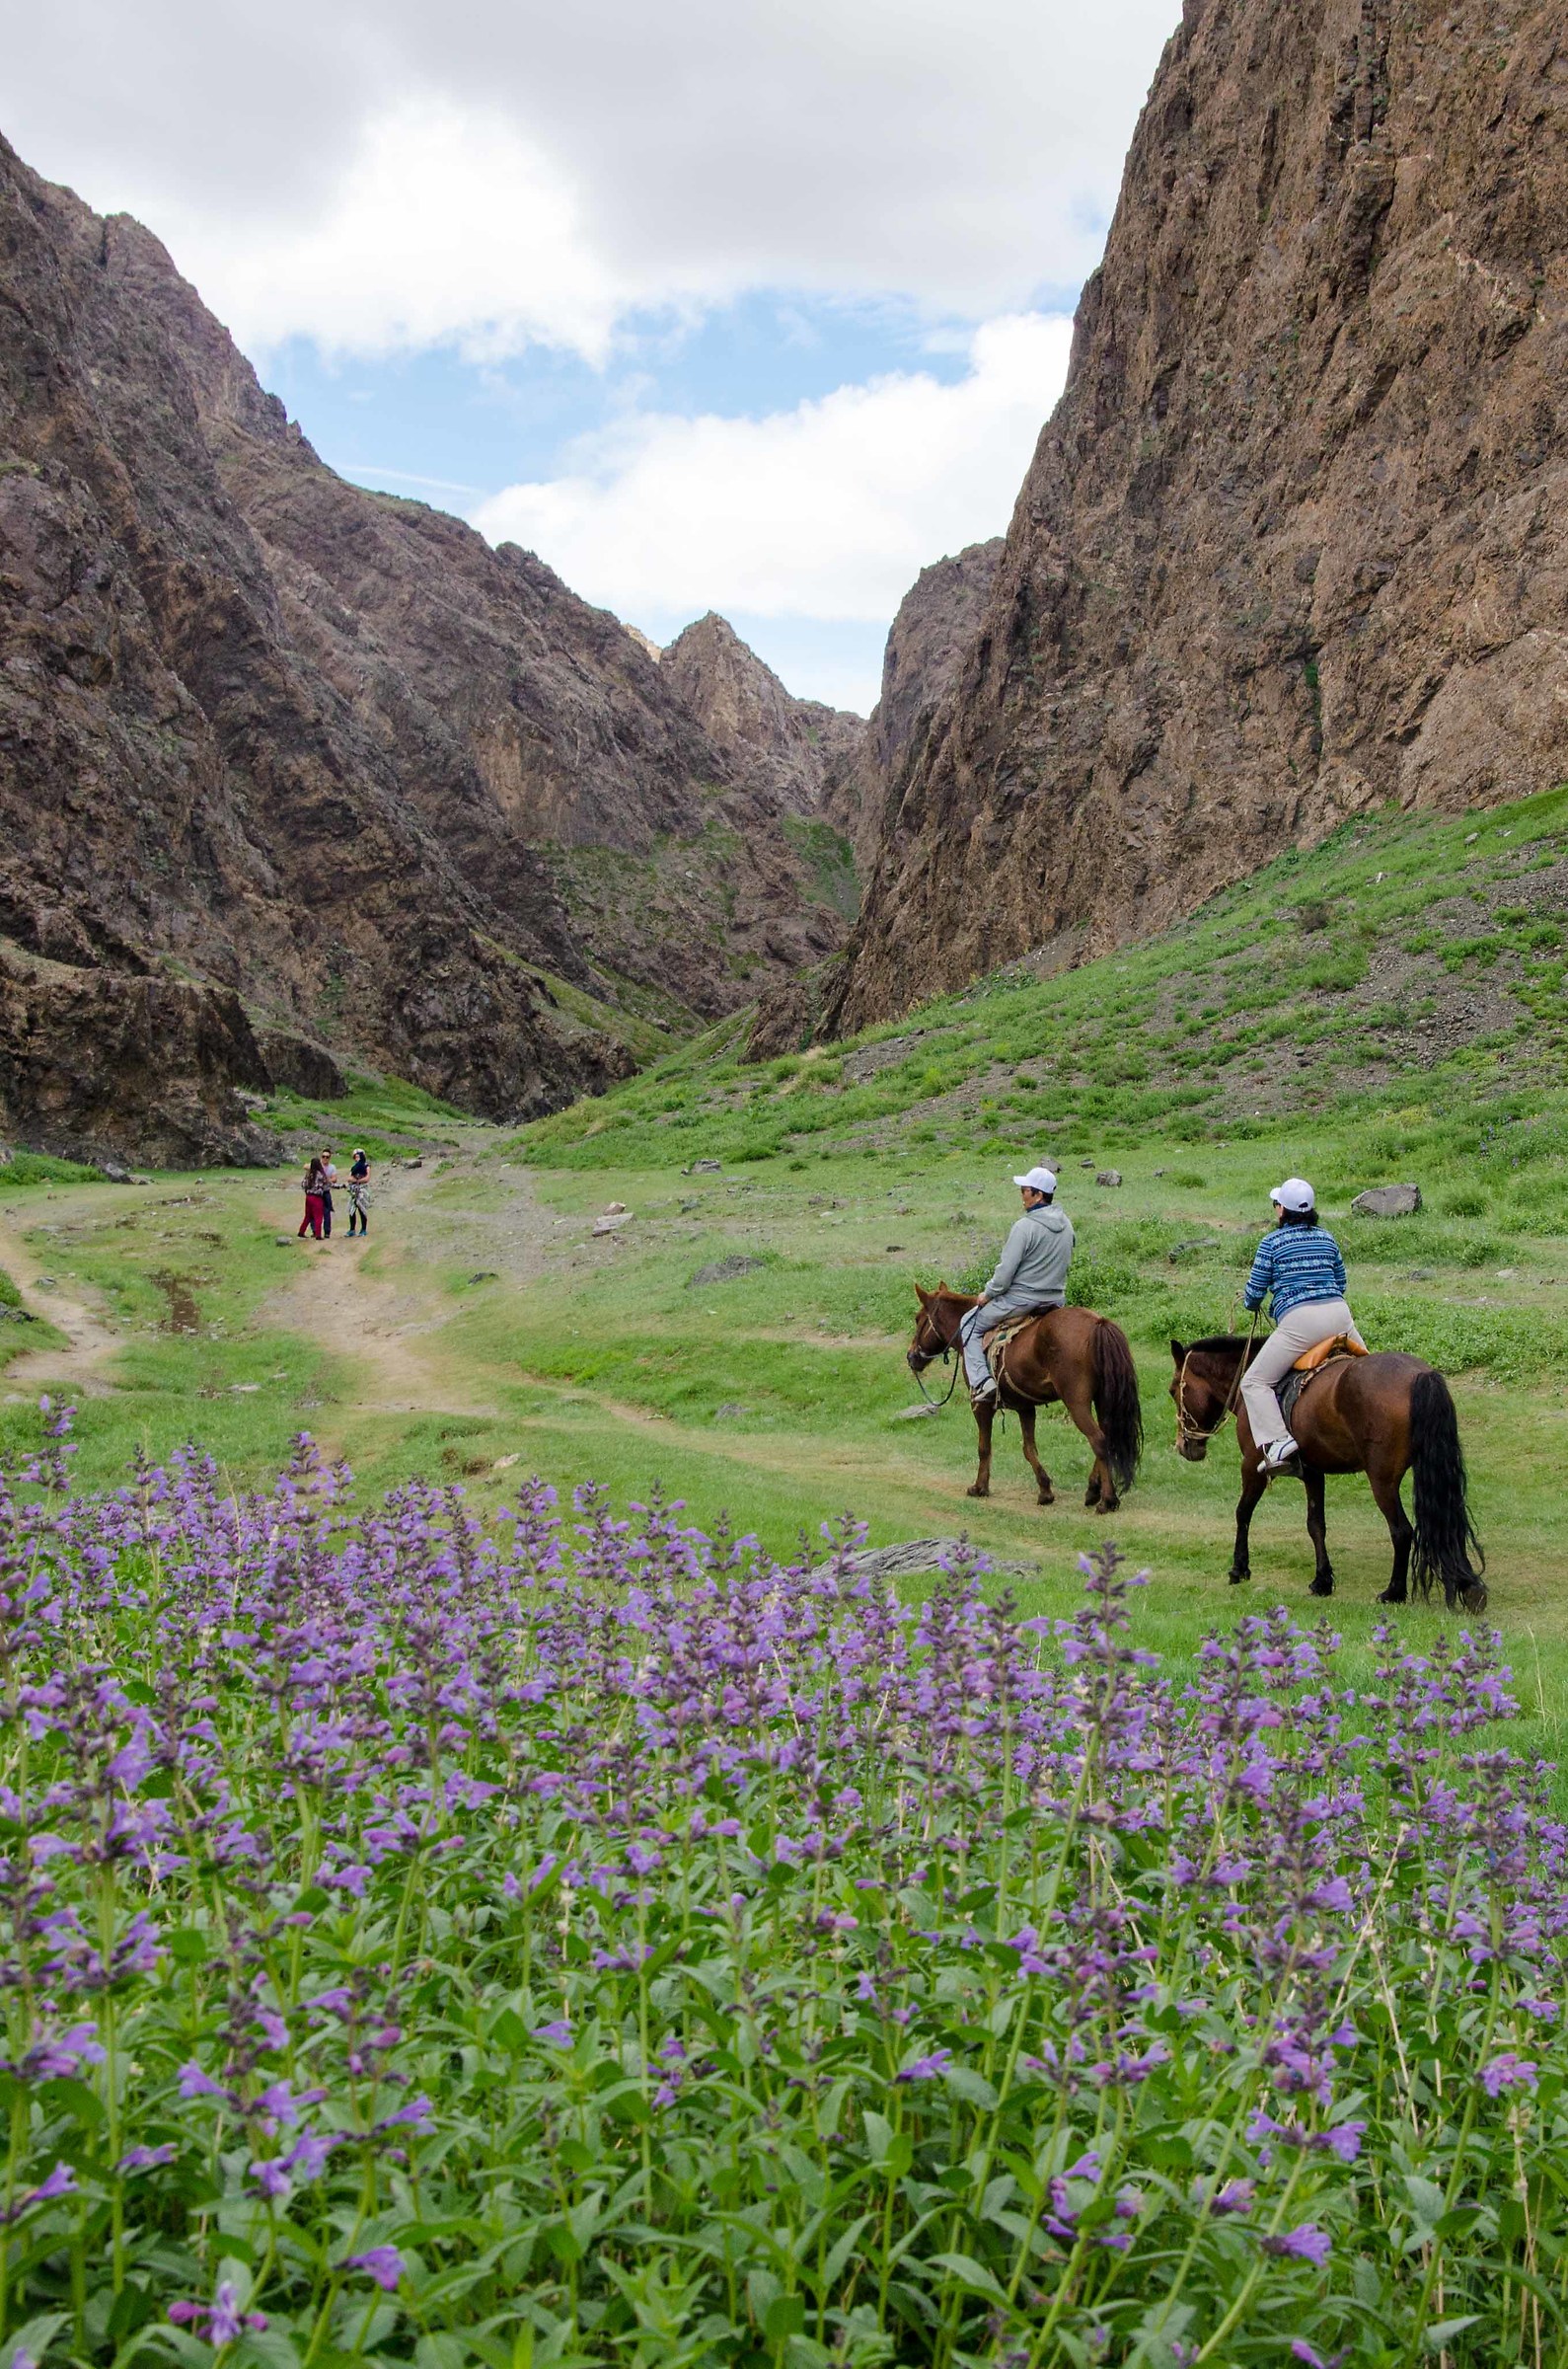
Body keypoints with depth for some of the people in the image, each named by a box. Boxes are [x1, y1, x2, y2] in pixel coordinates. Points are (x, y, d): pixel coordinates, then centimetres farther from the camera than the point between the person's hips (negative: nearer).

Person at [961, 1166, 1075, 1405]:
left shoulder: (1025, 1226, -21)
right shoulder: (1066, 1224, 3)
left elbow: (1005, 1271, -19)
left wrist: (987, 1294, -3)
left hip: (1021, 1299, -8)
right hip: (1056, 1300, 8)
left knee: (970, 1325, 10)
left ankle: (981, 1381, -3)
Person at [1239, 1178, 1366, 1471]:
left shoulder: (1272, 1242, 2)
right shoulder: (1327, 1238, 17)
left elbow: (1255, 1292, 5)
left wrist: (1250, 1303, 28)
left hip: (1299, 1319, -6)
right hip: (1340, 1314, 6)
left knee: (1255, 1382, -4)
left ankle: (1276, 1443, -23)